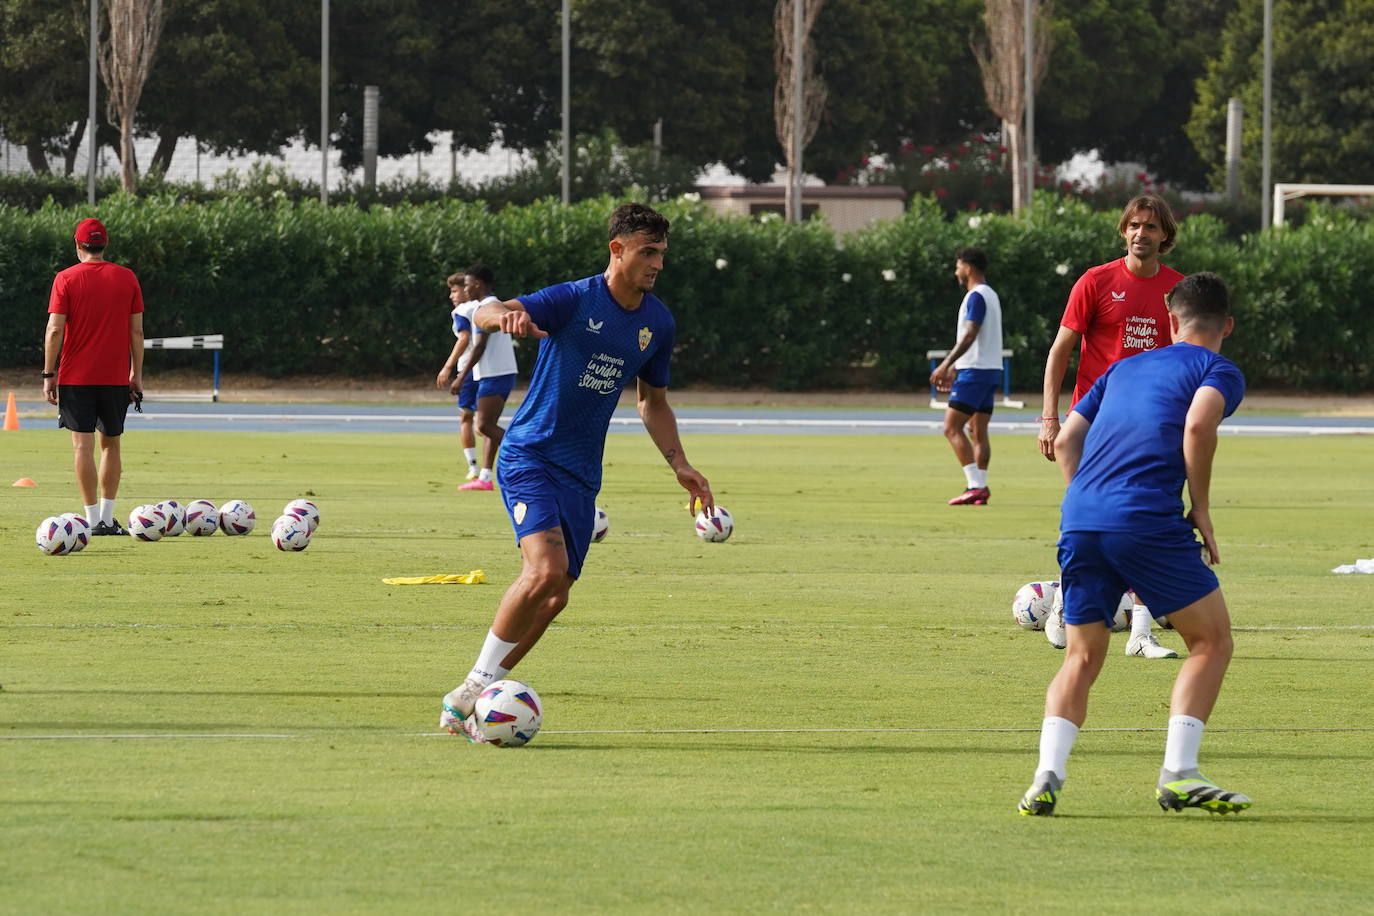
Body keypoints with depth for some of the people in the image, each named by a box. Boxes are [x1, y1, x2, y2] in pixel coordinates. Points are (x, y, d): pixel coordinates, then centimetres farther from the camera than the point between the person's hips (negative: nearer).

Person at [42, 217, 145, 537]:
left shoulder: (66, 279, -4)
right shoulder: (127, 278, 3)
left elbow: (55, 329, -8)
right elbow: (136, 330, 4)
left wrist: (48, 375, -2)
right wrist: (136, 375, 11)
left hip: (76, 378, -3)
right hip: (116, 378, 3)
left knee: (83, 446, -2)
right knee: (111, 445, 14)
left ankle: (94, 520, -8)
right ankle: (107, 518, 13)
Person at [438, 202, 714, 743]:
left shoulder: (657, 323, 6)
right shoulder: (574, 300, -13)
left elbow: (653, 402, 21)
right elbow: (485, 314, -26)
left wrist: (679, 464, 8)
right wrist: (503, 316, -50)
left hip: (581, 474, 7)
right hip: (529, 456, -7)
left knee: (553, 597, 1)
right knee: (546, 571, -25)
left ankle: (468, 703, 12)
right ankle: (474, 688, -12)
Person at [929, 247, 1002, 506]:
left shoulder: (976, 297, -12)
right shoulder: (991, 295, 19)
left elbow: (970, 335, -22)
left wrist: (946, 364, -25)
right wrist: (954, 368, 27)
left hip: (974, 372, -10)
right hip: (991, 370, 10)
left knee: (952, 428, -10)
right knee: (978, 431, 9)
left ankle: (975, 485, -17)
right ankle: (980, 487, 6)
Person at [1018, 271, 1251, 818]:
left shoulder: (1124, 369, 28)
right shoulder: (1219, 371, 10)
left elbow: (1065, 441, 23)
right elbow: (1198, 425, -11)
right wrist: (1201, 510, -3)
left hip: (1080, 522, 5)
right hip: (1149, 520, -5)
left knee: (1082, 658, 14)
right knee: (1211, 640, 9)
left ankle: (1046, 778, -6)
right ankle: (1178, 775, -5)